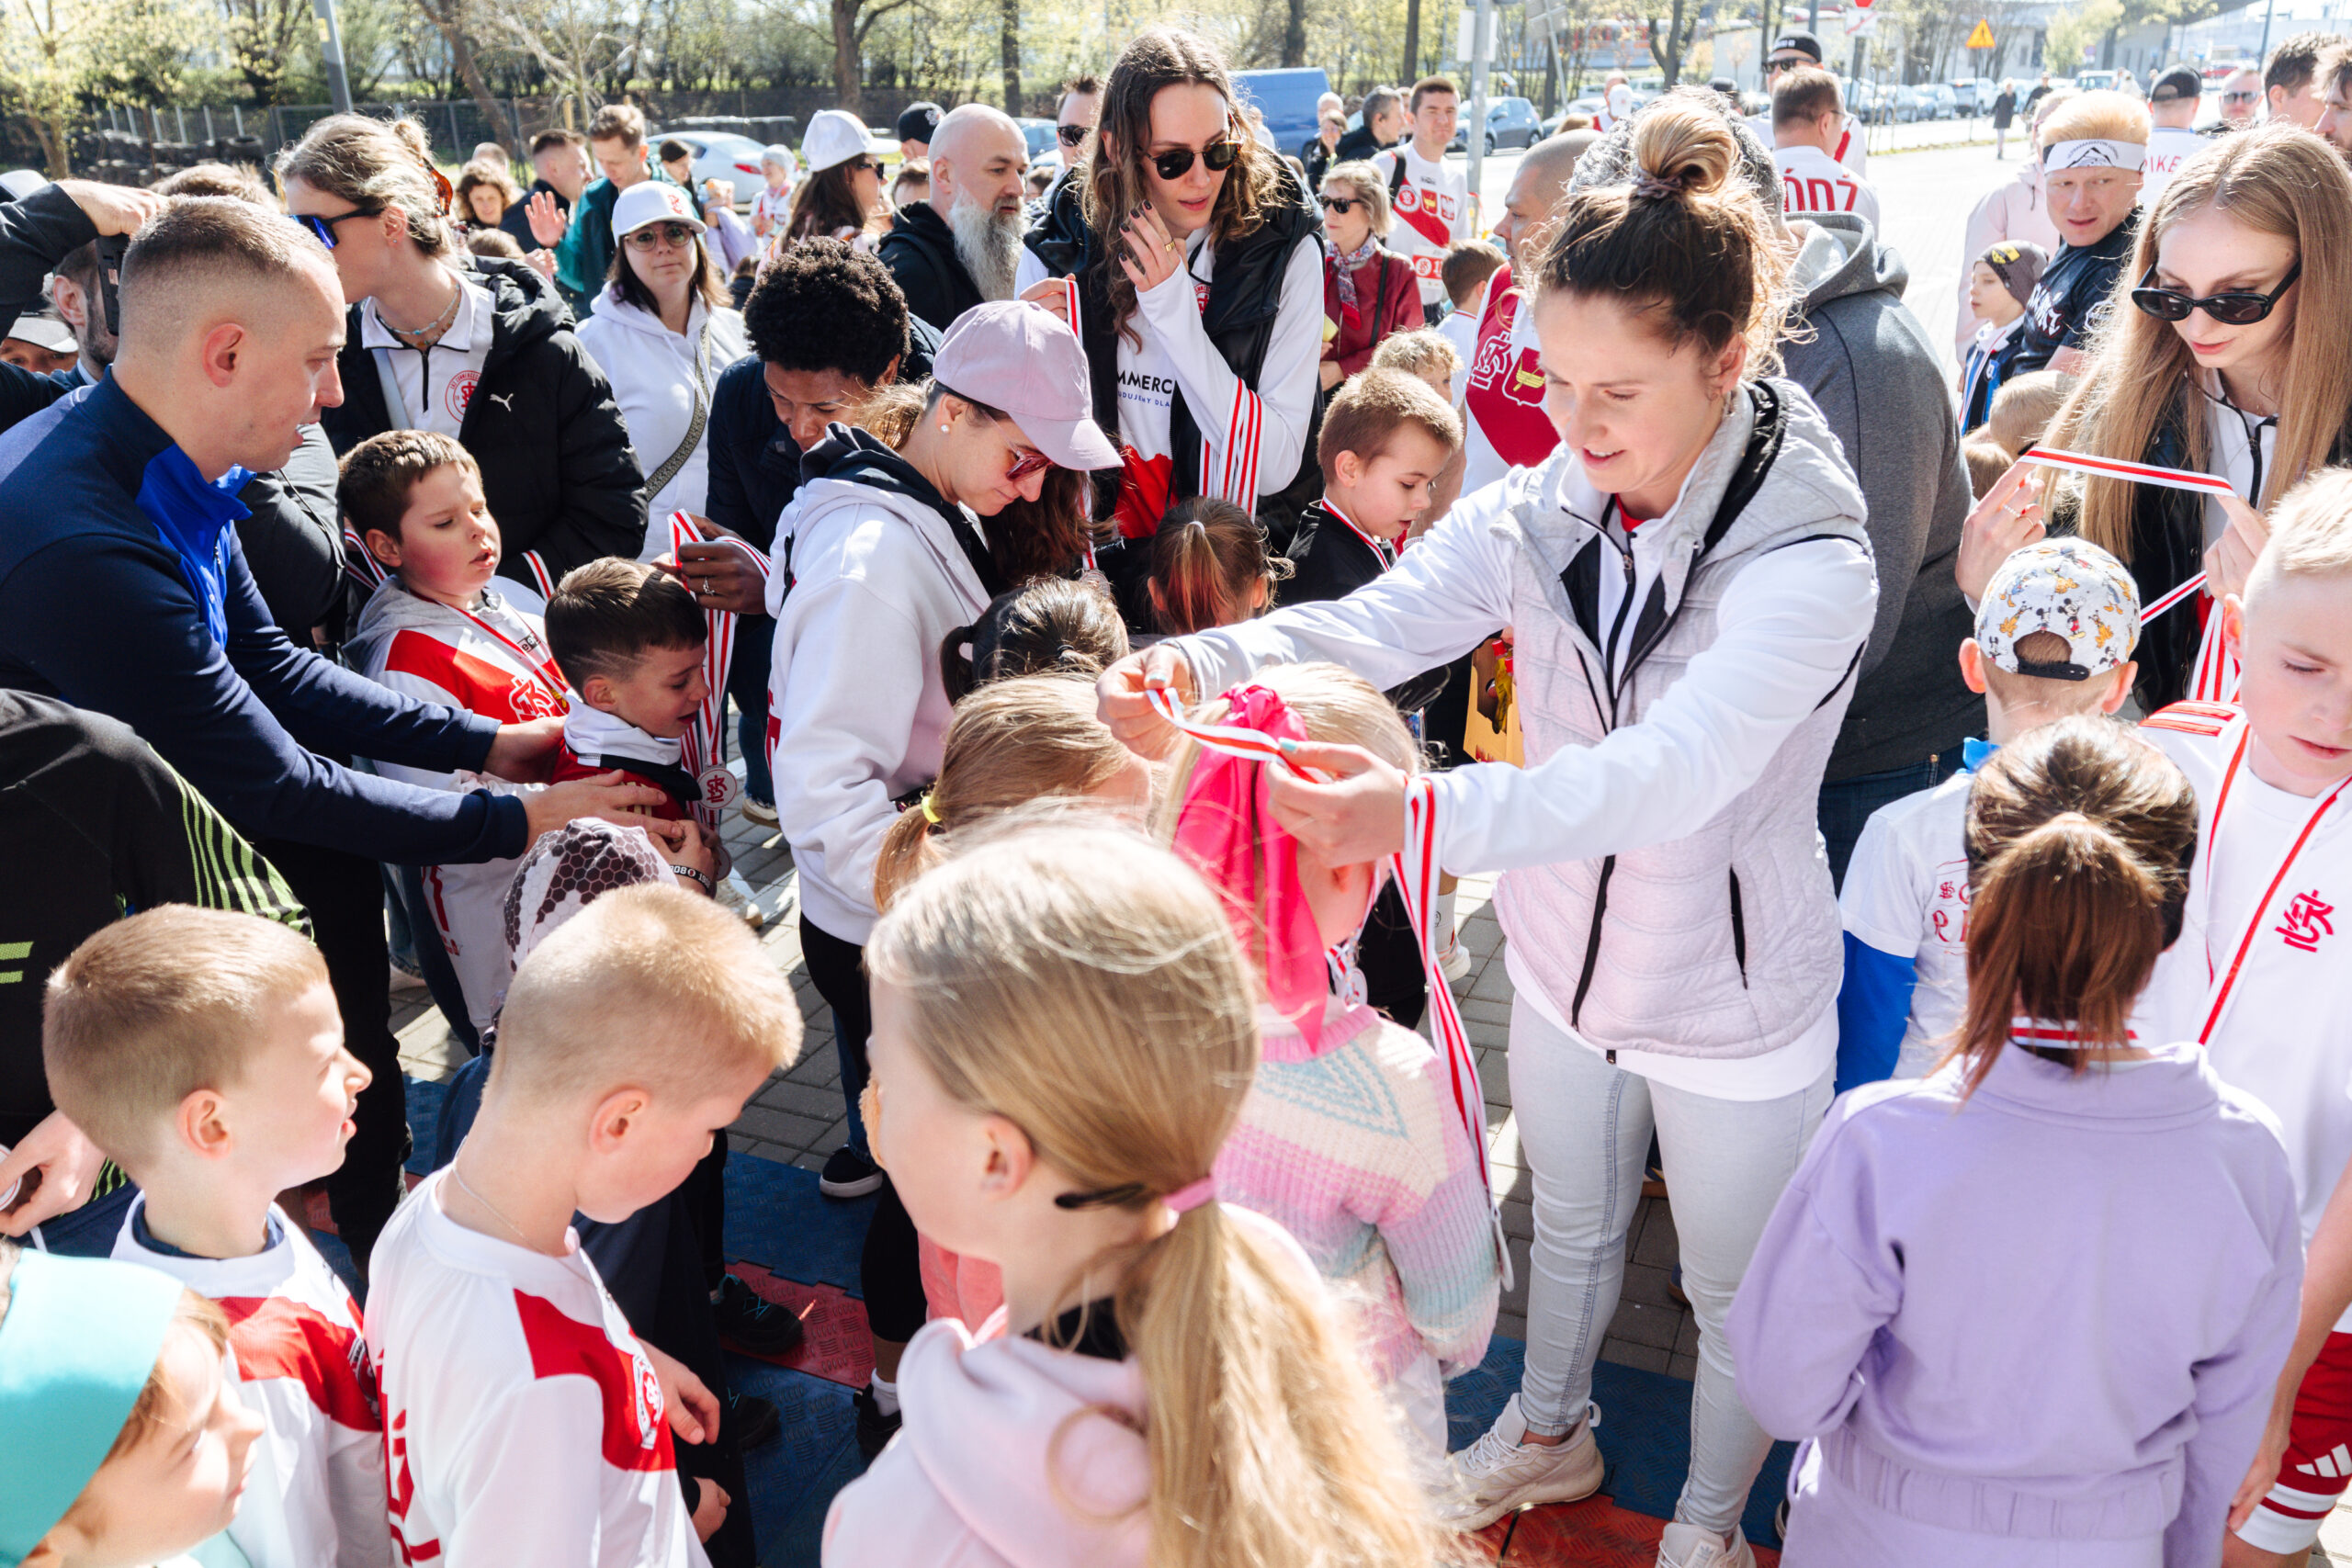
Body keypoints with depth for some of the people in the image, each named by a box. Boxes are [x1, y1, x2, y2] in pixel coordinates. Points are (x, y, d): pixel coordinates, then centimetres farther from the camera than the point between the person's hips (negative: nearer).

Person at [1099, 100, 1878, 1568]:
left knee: (1737, 1288, 21)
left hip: (1736, 1005, -4)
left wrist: (1427, 810, -59)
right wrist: (1202, 663, -47)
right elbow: (1375, 624, -25)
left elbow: (1670, 772, -44)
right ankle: (1551, 1431, 58)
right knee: (1569, 1221, 29)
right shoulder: (1542, 507, -13)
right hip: (1566, 958, 5)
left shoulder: (1810, 561, -29)